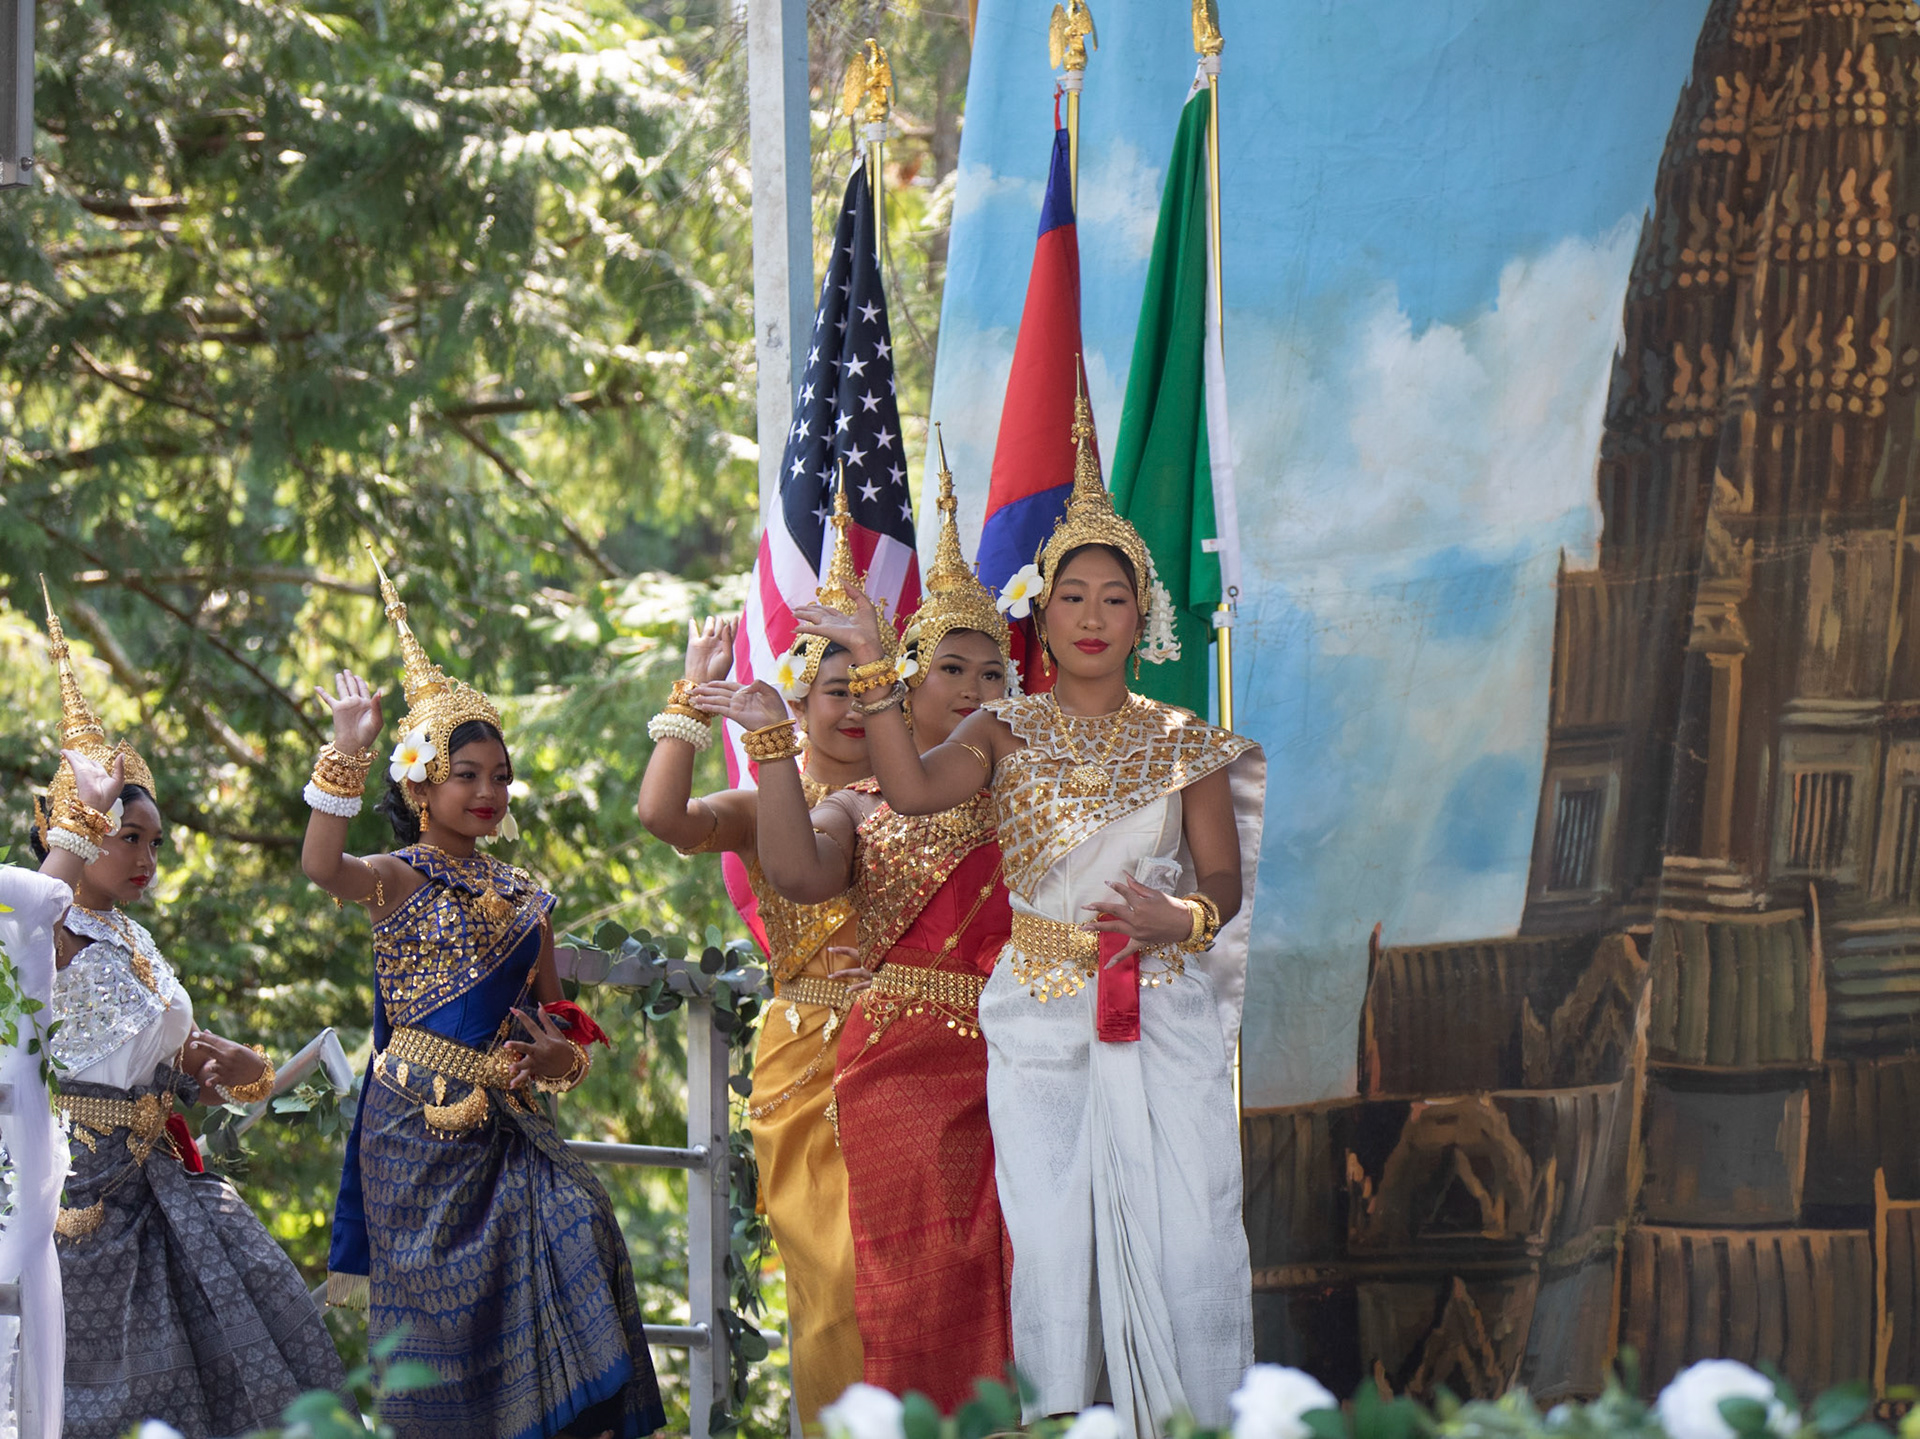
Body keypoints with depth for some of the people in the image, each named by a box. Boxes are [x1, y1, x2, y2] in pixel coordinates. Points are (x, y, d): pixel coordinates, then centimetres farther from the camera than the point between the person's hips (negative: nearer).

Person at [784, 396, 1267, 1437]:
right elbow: (913, 789, -12)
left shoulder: (1180, 741, 10)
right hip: (1041, 1015, 0)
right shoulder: (1009, 733, 7)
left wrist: (1184, 915, -14)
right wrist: (874, 671, -20)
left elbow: (1226, 880, 8)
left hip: (1167, 1011, 0)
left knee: (1183, 1228, -8)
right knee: (1051, 1231, -6)